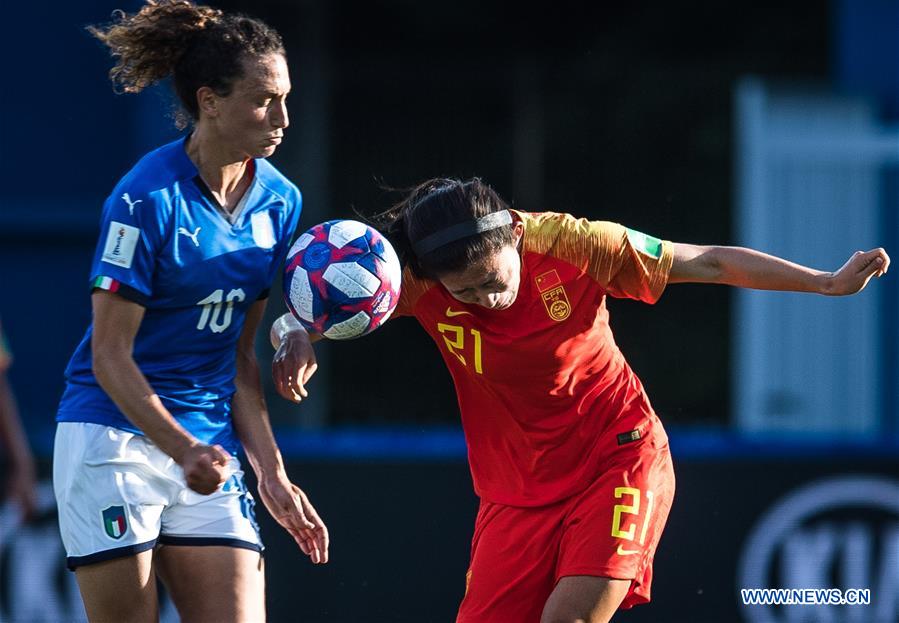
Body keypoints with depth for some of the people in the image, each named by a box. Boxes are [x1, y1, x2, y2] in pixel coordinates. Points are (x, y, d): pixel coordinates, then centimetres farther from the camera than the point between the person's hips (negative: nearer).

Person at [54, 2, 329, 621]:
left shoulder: (279, 202, 6)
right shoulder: (148, 198, -13)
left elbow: (240, 354, 12)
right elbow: (109, 355, -13)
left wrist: (272, 474, 5)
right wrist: (182, 450, -25)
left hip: (209, 447, 6)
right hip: (114, 436, -6)